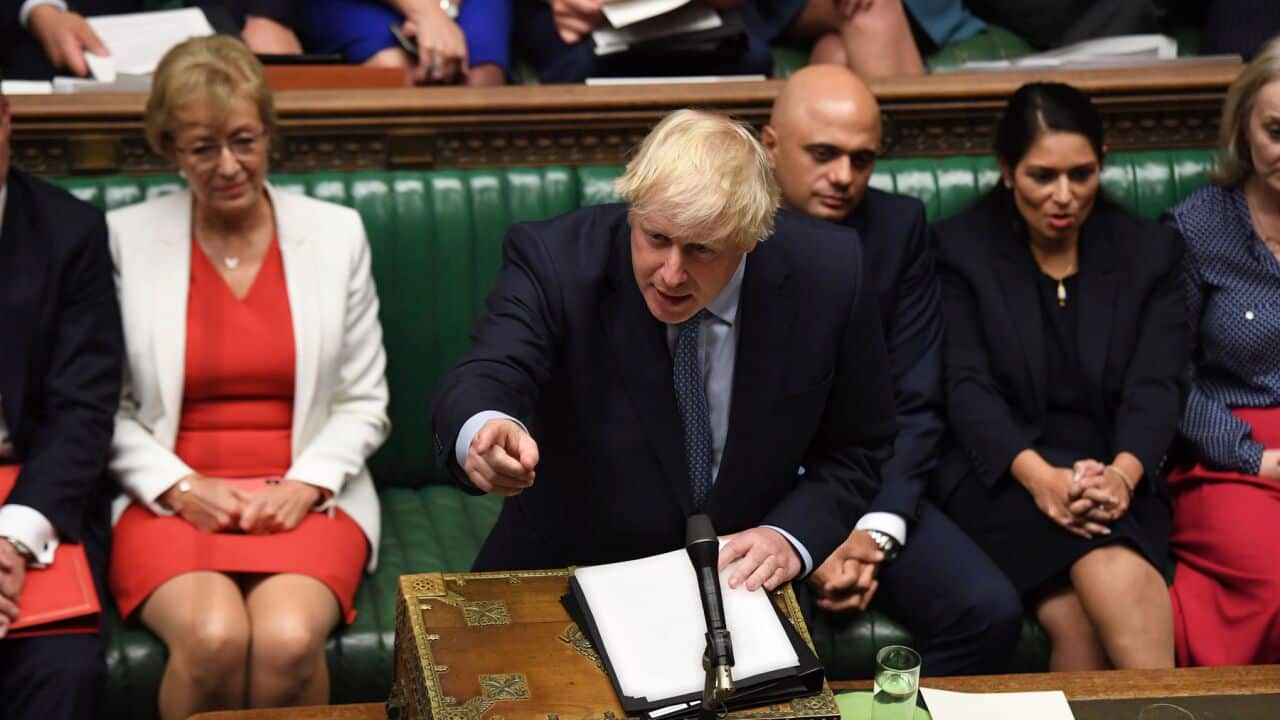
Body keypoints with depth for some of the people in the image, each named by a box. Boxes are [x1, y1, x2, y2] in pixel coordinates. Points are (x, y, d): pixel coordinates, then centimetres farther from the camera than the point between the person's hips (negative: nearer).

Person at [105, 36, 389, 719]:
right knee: (213, 638, -32)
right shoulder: (124, 238, 6)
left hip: (306, 499, 1)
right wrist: (180, 487, -8)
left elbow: (364, 403, 10)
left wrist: (304, 485, -7)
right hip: (169, 501, 0)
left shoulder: (335, 233, 9)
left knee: (289, 638, -31)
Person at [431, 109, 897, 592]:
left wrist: (791, 537, -17)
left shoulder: (828, 274, -12)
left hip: (742, 582, 3)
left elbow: (857, 449, 1)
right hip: (574, 575, -3)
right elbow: (480, 381, -30)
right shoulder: (554, 260, -16)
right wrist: (483, 431, -54)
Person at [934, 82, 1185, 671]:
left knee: (1081, 617, -31)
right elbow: (967, 386, -5)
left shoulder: (1149, 252, 12)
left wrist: (1123, 473, -22)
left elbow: (1157, 385, 1)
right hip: (1000, 473, -2)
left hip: (1117, 474, 2)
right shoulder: (959, 249, 5)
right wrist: (1038, 474, -23)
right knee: (1116, 573, -33)